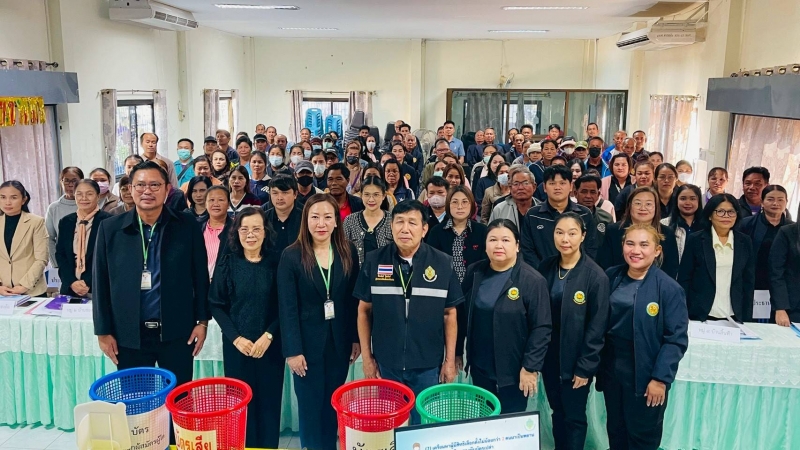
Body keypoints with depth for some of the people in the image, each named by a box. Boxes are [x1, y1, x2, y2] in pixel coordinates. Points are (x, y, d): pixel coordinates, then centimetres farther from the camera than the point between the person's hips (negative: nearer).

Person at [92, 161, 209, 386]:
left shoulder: (187, 226, -2)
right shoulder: (110, 228, 0)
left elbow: (200, 276, 2)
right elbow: (101, 282, 3)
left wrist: (202, 321, 1)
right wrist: (104, 331, 2)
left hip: (177, 332, -1)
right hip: (129, 335, 1)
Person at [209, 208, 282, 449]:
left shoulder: (276, 263, -3)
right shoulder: (227, 264, -1)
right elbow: (215, 305, 0)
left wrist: (268, 336, -12)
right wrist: (235, 337, -9)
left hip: (270, 345, 0)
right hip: (236, 345, 1)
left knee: (268, 401, 6)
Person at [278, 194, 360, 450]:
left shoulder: (348, 252, -1)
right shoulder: (291, 255, -10)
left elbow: (354, 299, 4)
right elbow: (287, 307, -11)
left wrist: (356, 338, 3)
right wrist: (292, 350, -13)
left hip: (339, 340, 3)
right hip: (308, 342, -2)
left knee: (333, 405, 13)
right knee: (310, 407, 9)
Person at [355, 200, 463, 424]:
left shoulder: (443, 263, -5)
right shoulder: (374, 261, -5)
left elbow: (449, 314, 1)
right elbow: (364, 310, 2)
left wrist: (450, 360, 0)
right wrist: (367, 356, 1)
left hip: (428, 365, 0)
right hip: (386, 363, 1)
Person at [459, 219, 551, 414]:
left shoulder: (532, 280, -13)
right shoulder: (474, 272, 1)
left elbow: (541, 328, -14)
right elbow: (462, 315, 7)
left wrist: (530, 367, -15)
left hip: (513, 370, -4)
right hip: (480, 366, 4)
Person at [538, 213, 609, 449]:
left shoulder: (595, 276, -15)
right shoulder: (545, 267, 0)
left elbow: (597, 327, -13)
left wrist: (585, 367, -13)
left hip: (576, 360, -4)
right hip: (549, 356, 4)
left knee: (574, 417, 9)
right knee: (557, 412, 18)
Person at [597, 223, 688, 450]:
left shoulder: (669, 288, -15)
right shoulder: (610, 278, -1)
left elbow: (676, 339, -14)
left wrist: (661, 378, -17)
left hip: (646, 376, -4)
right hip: (611, 371, 4)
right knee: (616, 431, 20)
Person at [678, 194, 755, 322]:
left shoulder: (745, 242, 5)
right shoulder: (695, 240, -2)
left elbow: (749, 281, 7)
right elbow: (684, 279, -2)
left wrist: (747, 318, 2)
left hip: (735, 317, 2)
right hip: (700, 315, -2)